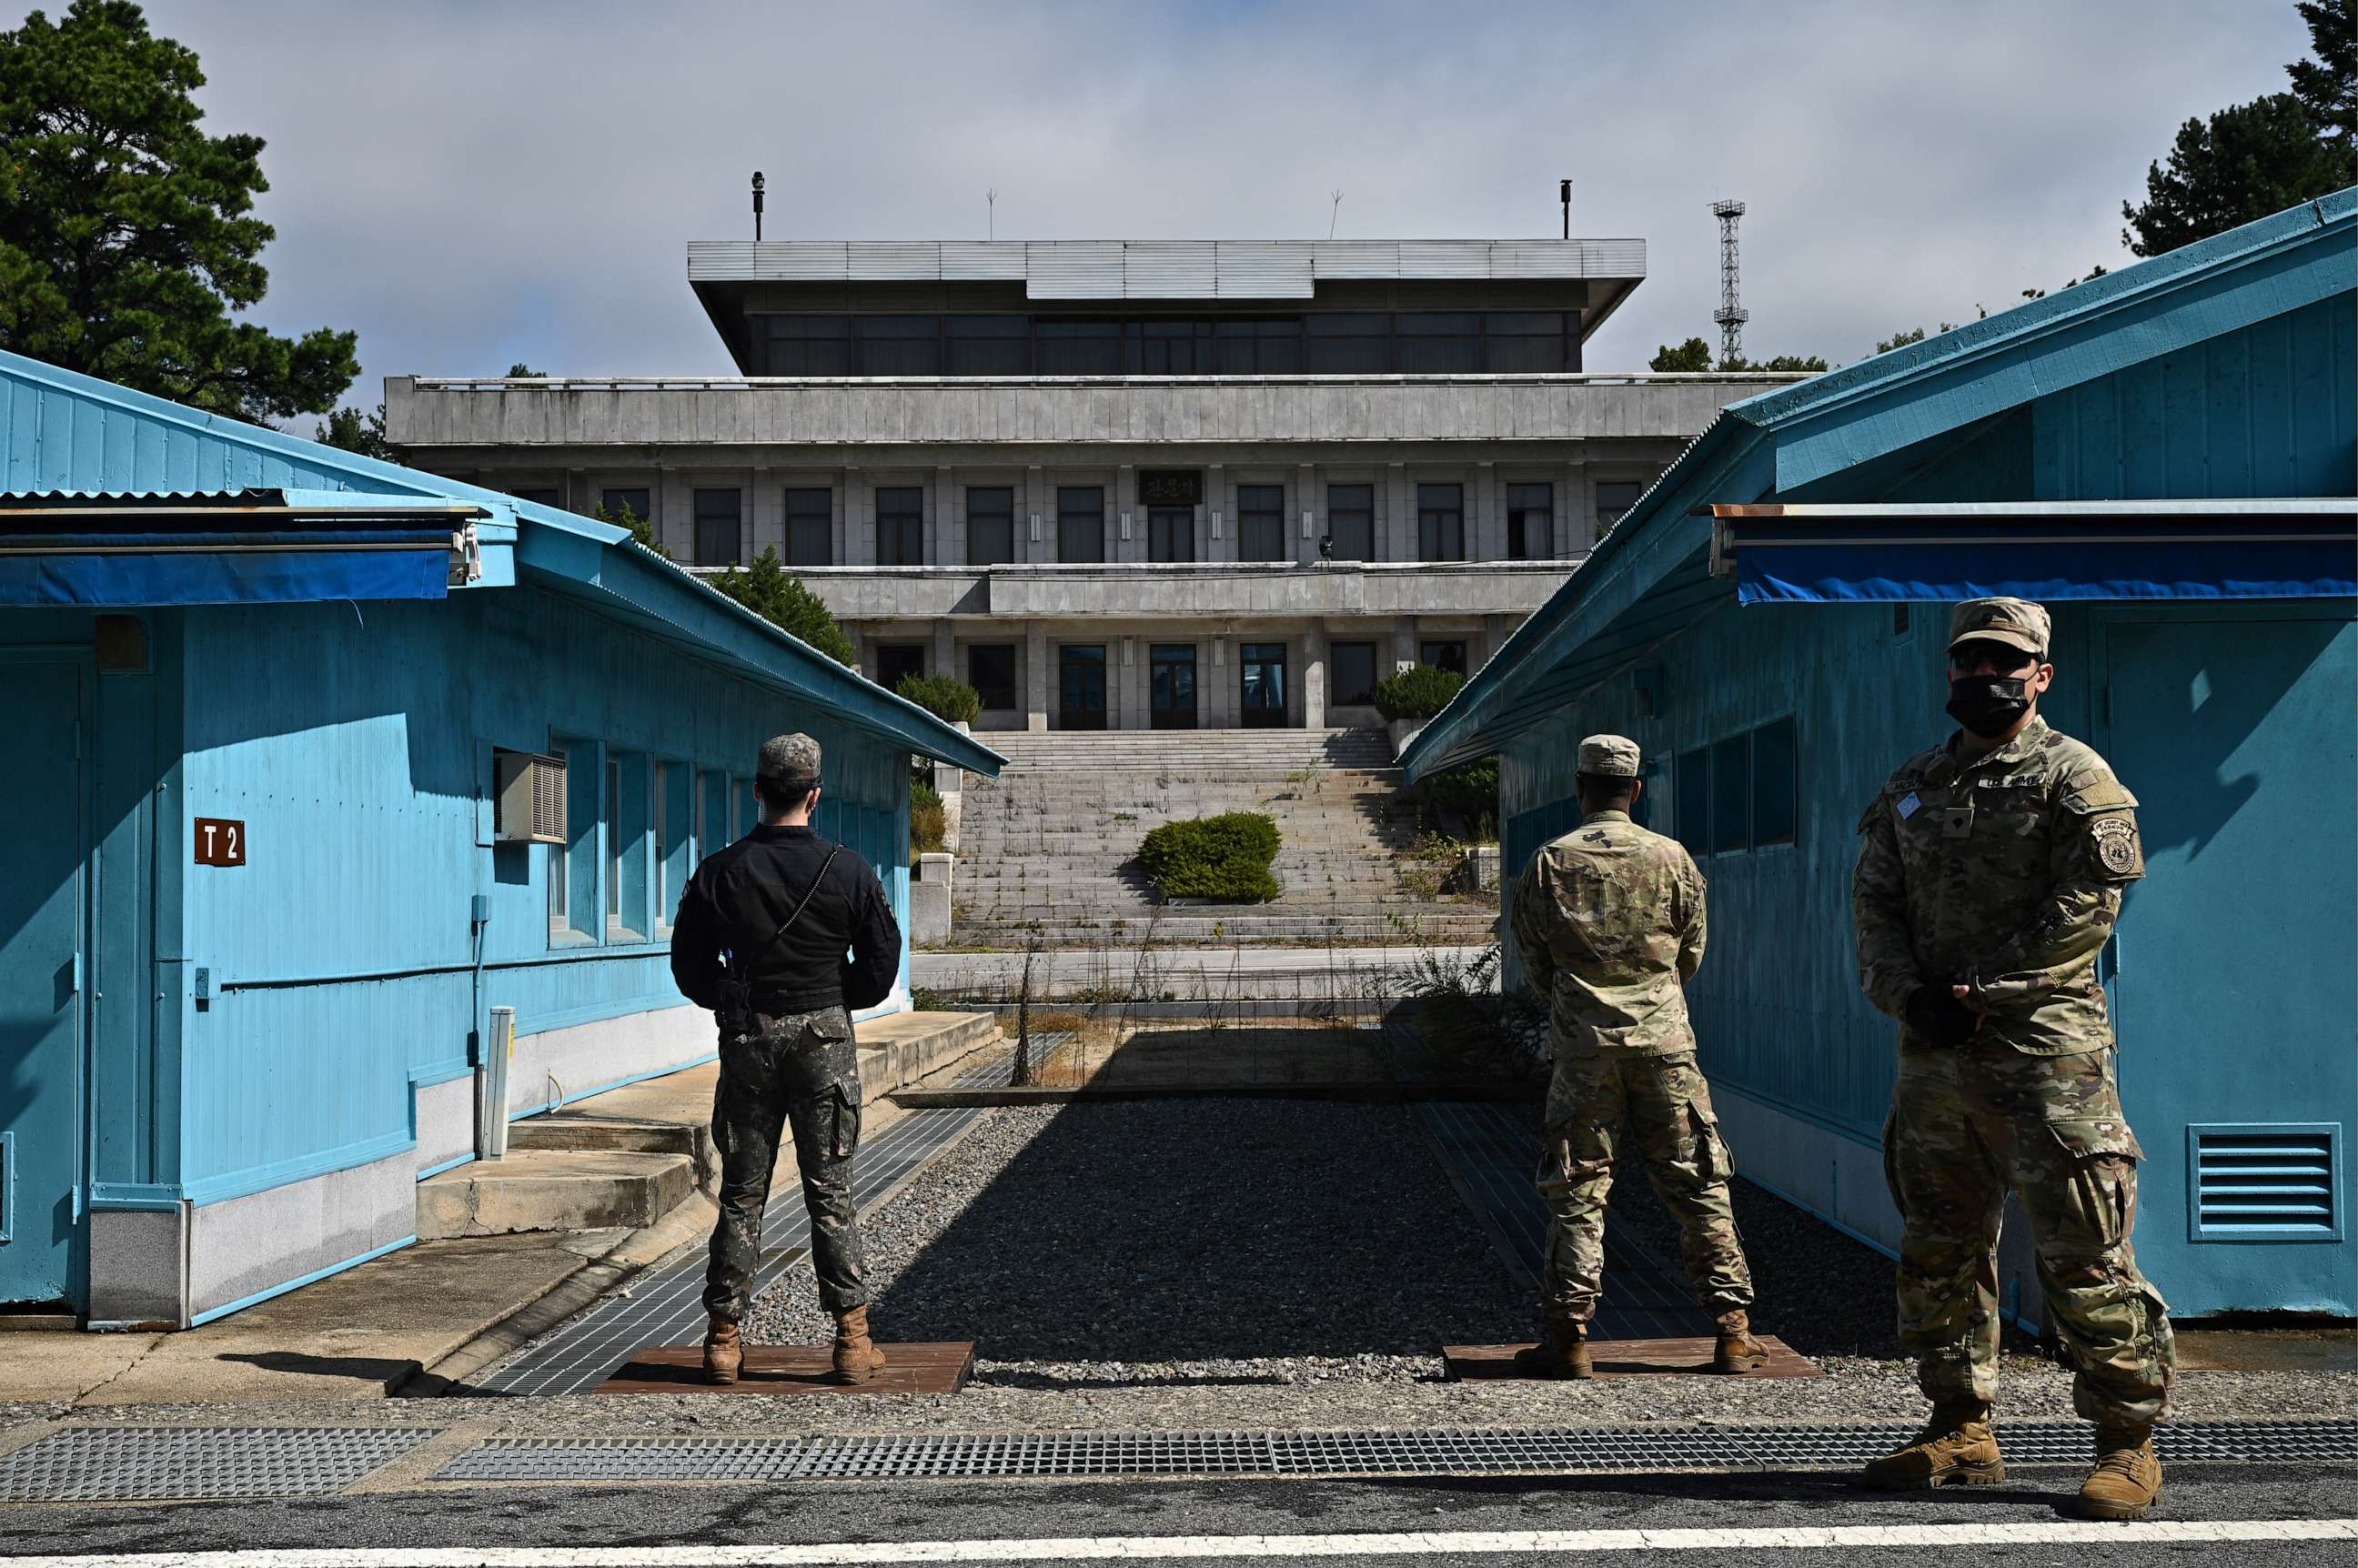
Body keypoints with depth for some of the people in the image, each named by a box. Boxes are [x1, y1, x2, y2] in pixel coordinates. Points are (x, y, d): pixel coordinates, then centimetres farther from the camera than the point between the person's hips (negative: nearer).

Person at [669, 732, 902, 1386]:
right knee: (831, 1193, 4)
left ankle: (724, 1339, 9)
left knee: (741, 1194, 8)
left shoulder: (718, 873, -1)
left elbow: (690, 970, 3)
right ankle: (852, 1340, 3)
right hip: (825, 1038, -1)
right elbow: (880, 969, -2)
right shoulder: (849, 871, -4)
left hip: (747, 1038, 1)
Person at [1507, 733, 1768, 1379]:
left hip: (1584, 1046, -1)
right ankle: (1734, 1330, 9)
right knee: (1697, 1183, 8)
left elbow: (1535, 967, 5)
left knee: (1577, 1192, 5)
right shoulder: (1672, 858, 1)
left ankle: (1570, 1338, 3)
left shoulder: (1548, 865, -2)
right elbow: (1691, 956, 11)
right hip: (1665, 1041, 1)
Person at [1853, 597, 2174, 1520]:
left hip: (2043, 1043, -6)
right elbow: (1874, 902, 13)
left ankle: (2128, 1443, 2)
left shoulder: (2073, 777, 0)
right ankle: (1961, 1432, 22)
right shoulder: (1912, 787, 17)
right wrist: (1908, 993, -5)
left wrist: (1983, 989, -14)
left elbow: (2087, 906, -10)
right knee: (1937, 1249, 11)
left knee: (2081, 1253, -6)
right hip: (1933, 1050, 6)